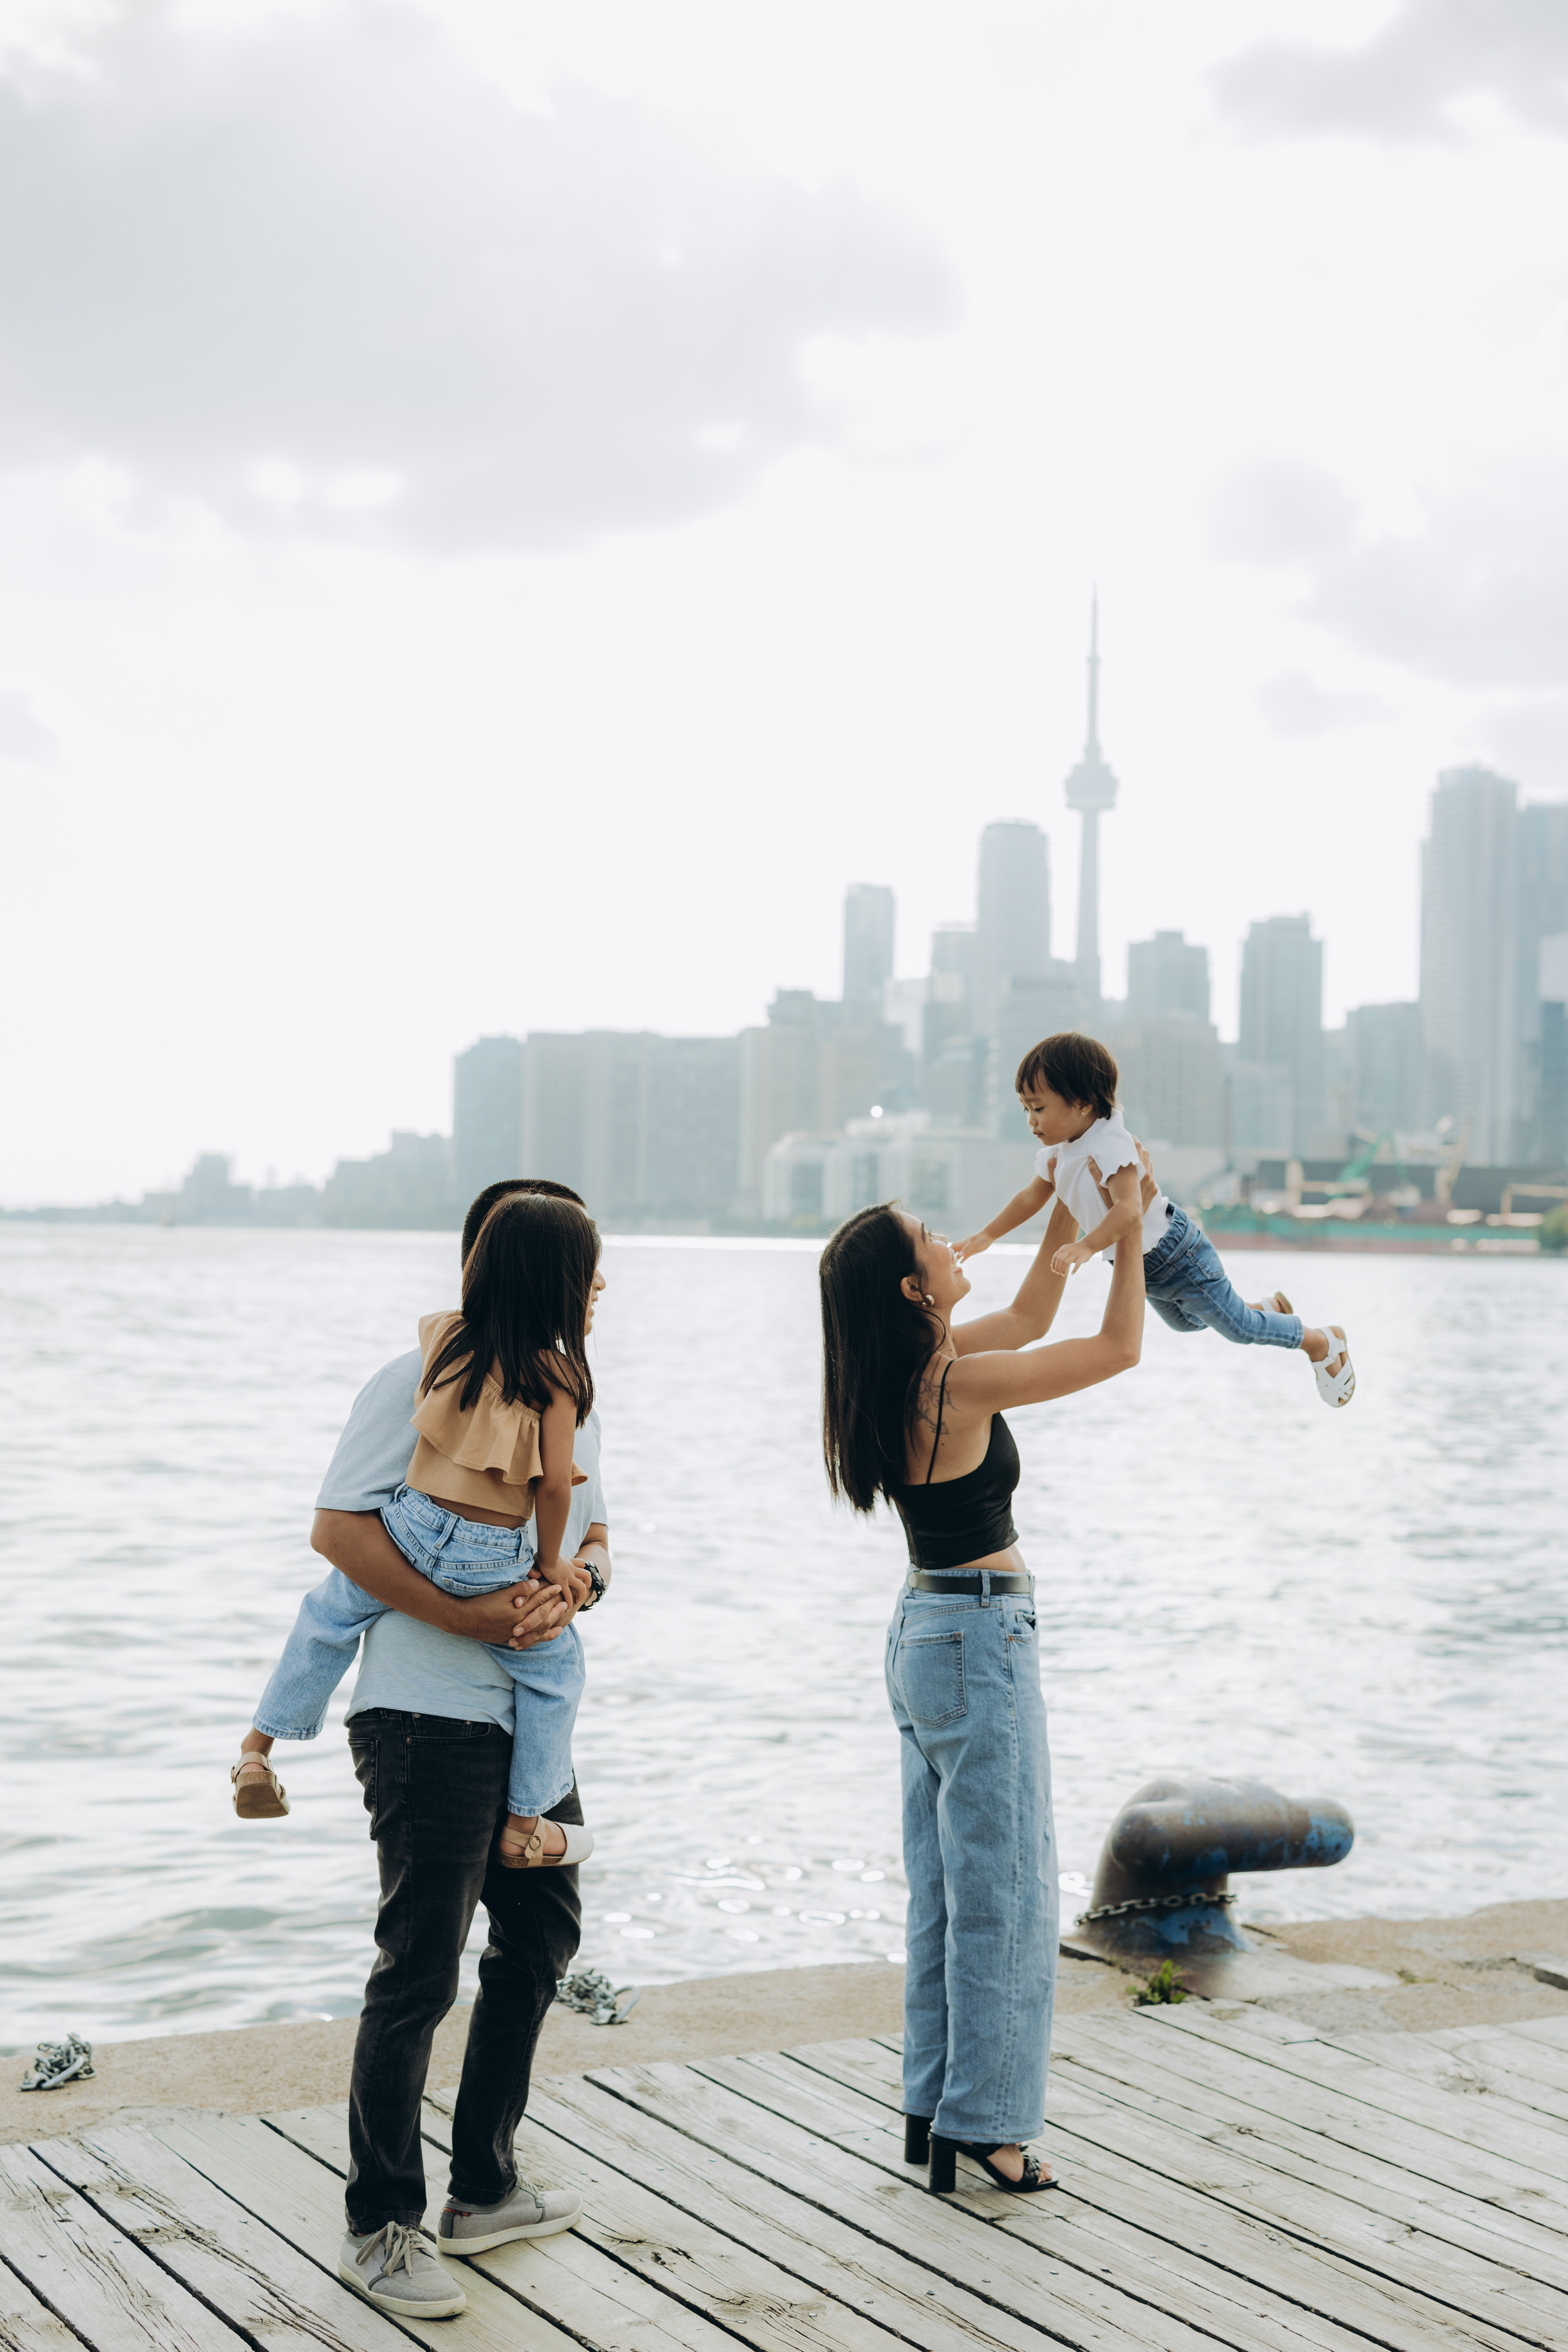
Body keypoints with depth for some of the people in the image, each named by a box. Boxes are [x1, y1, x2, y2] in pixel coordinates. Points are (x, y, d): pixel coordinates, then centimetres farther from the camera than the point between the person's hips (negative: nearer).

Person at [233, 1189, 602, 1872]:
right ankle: (524, 1827, 27)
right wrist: (550, 1561, 1)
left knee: (328, 1617, 29)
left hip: (412, 1528, 3)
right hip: (496, 1563, -3)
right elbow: (555, 1485, -14)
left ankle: (256, 1753, 34)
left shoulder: (444, 1335, 0)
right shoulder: (556, 1374, -11)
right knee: (554, 1666, 19)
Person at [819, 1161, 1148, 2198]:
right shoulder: (957, 1385, -21)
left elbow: (1029, 1318, 21)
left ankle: (935, 2108, 22)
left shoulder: (911, 1371, 5)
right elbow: (1120, 1347, -16)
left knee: (945, 1892, 15)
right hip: (981, 1642, -9)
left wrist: (1069, 1218, 12)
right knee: (1005, 1894, -1)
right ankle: (981, 2123, 5)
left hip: (928, 1634, 9)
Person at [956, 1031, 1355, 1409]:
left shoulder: (1111, 1146, -35)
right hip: (1143, 1269, 9)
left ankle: (1324, 1343, 28)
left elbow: (1129, 1210, -48)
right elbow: (1032, 1197, 12)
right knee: (1185, 1322, 32)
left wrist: (1087, 1247, -61)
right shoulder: (1056, 1154, -6)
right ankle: (1271, 1308, 52)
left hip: (1178, 1257, -9)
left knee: (1238, 1327, 5)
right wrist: (987, 1235, 9)